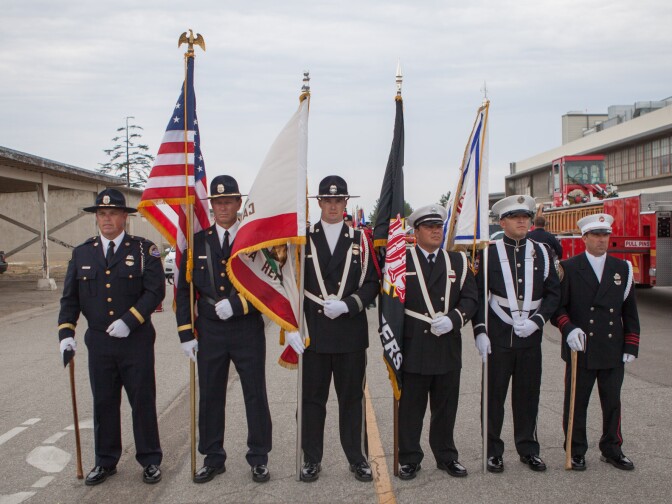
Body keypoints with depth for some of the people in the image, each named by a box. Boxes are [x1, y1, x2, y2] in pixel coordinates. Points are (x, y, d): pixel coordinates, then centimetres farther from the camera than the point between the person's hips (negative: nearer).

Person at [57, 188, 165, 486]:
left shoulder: (143, 250, -3)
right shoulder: (82, 253, 7)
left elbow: (155, 291, -11)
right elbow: (70, 297, 8)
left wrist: (129, 321, -19)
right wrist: (66, 333, -3)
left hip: (136, 341, -3)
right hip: (98, 343, 3)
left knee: (143, 402, 6)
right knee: (104, 404, 13)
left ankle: (150, 461, 20)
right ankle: (105, 462, 28)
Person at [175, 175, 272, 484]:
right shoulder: (197, 242, 5)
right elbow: (184, 290, 6)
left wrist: (236, 304, -16)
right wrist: (186, 333, 0)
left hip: (248, 331, -2)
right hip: (209, 332, 2)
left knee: (255, 395, 6)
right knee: (210, 396, 10)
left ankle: (259, 458, 21)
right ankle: (213, 458, 26)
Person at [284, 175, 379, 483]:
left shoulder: (360, 240, 6)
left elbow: (371, 283, 2)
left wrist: (347, 305, -14)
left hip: (351, 332, 0)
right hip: (312, 332, 0)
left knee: (352, 397, 9)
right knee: (312, 397, 8)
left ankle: (357, 458, 22)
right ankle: (312, 459, 21)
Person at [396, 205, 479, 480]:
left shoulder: (458, 261, 10)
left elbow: (471, 298, 4)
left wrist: (453, 319, -13)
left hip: (449, 347, 3)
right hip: (413, 347, -3)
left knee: (446, 406, 13)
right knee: (411, 406, 5)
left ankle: (446, 456, 29)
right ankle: (409, 458, 19)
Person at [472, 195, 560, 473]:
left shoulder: (541, 253, 7)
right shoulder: (489, 253, -1)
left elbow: (553, 293, 6)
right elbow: (478, 295, -2)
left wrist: (536, 320, -9)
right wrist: (480, 332, -10)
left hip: (530, 337, 3)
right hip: (497, 337, -2)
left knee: (528, 395, 10)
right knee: (494, 395, 4)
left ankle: (528, 449, 25)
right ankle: (493, 451, 17)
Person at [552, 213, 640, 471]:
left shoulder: (622, 268, 8)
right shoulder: (569, 268, -1)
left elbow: (629, 311, 9)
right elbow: (558, 306, -3)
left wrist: (631, 346, 5)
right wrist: (568, 329, -20)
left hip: (613, 351, 3)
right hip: (581, 349, -3)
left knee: (612, 402, 12)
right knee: (576, 403, 6)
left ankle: (612, 450, 27)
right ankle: (576, 451, 19)